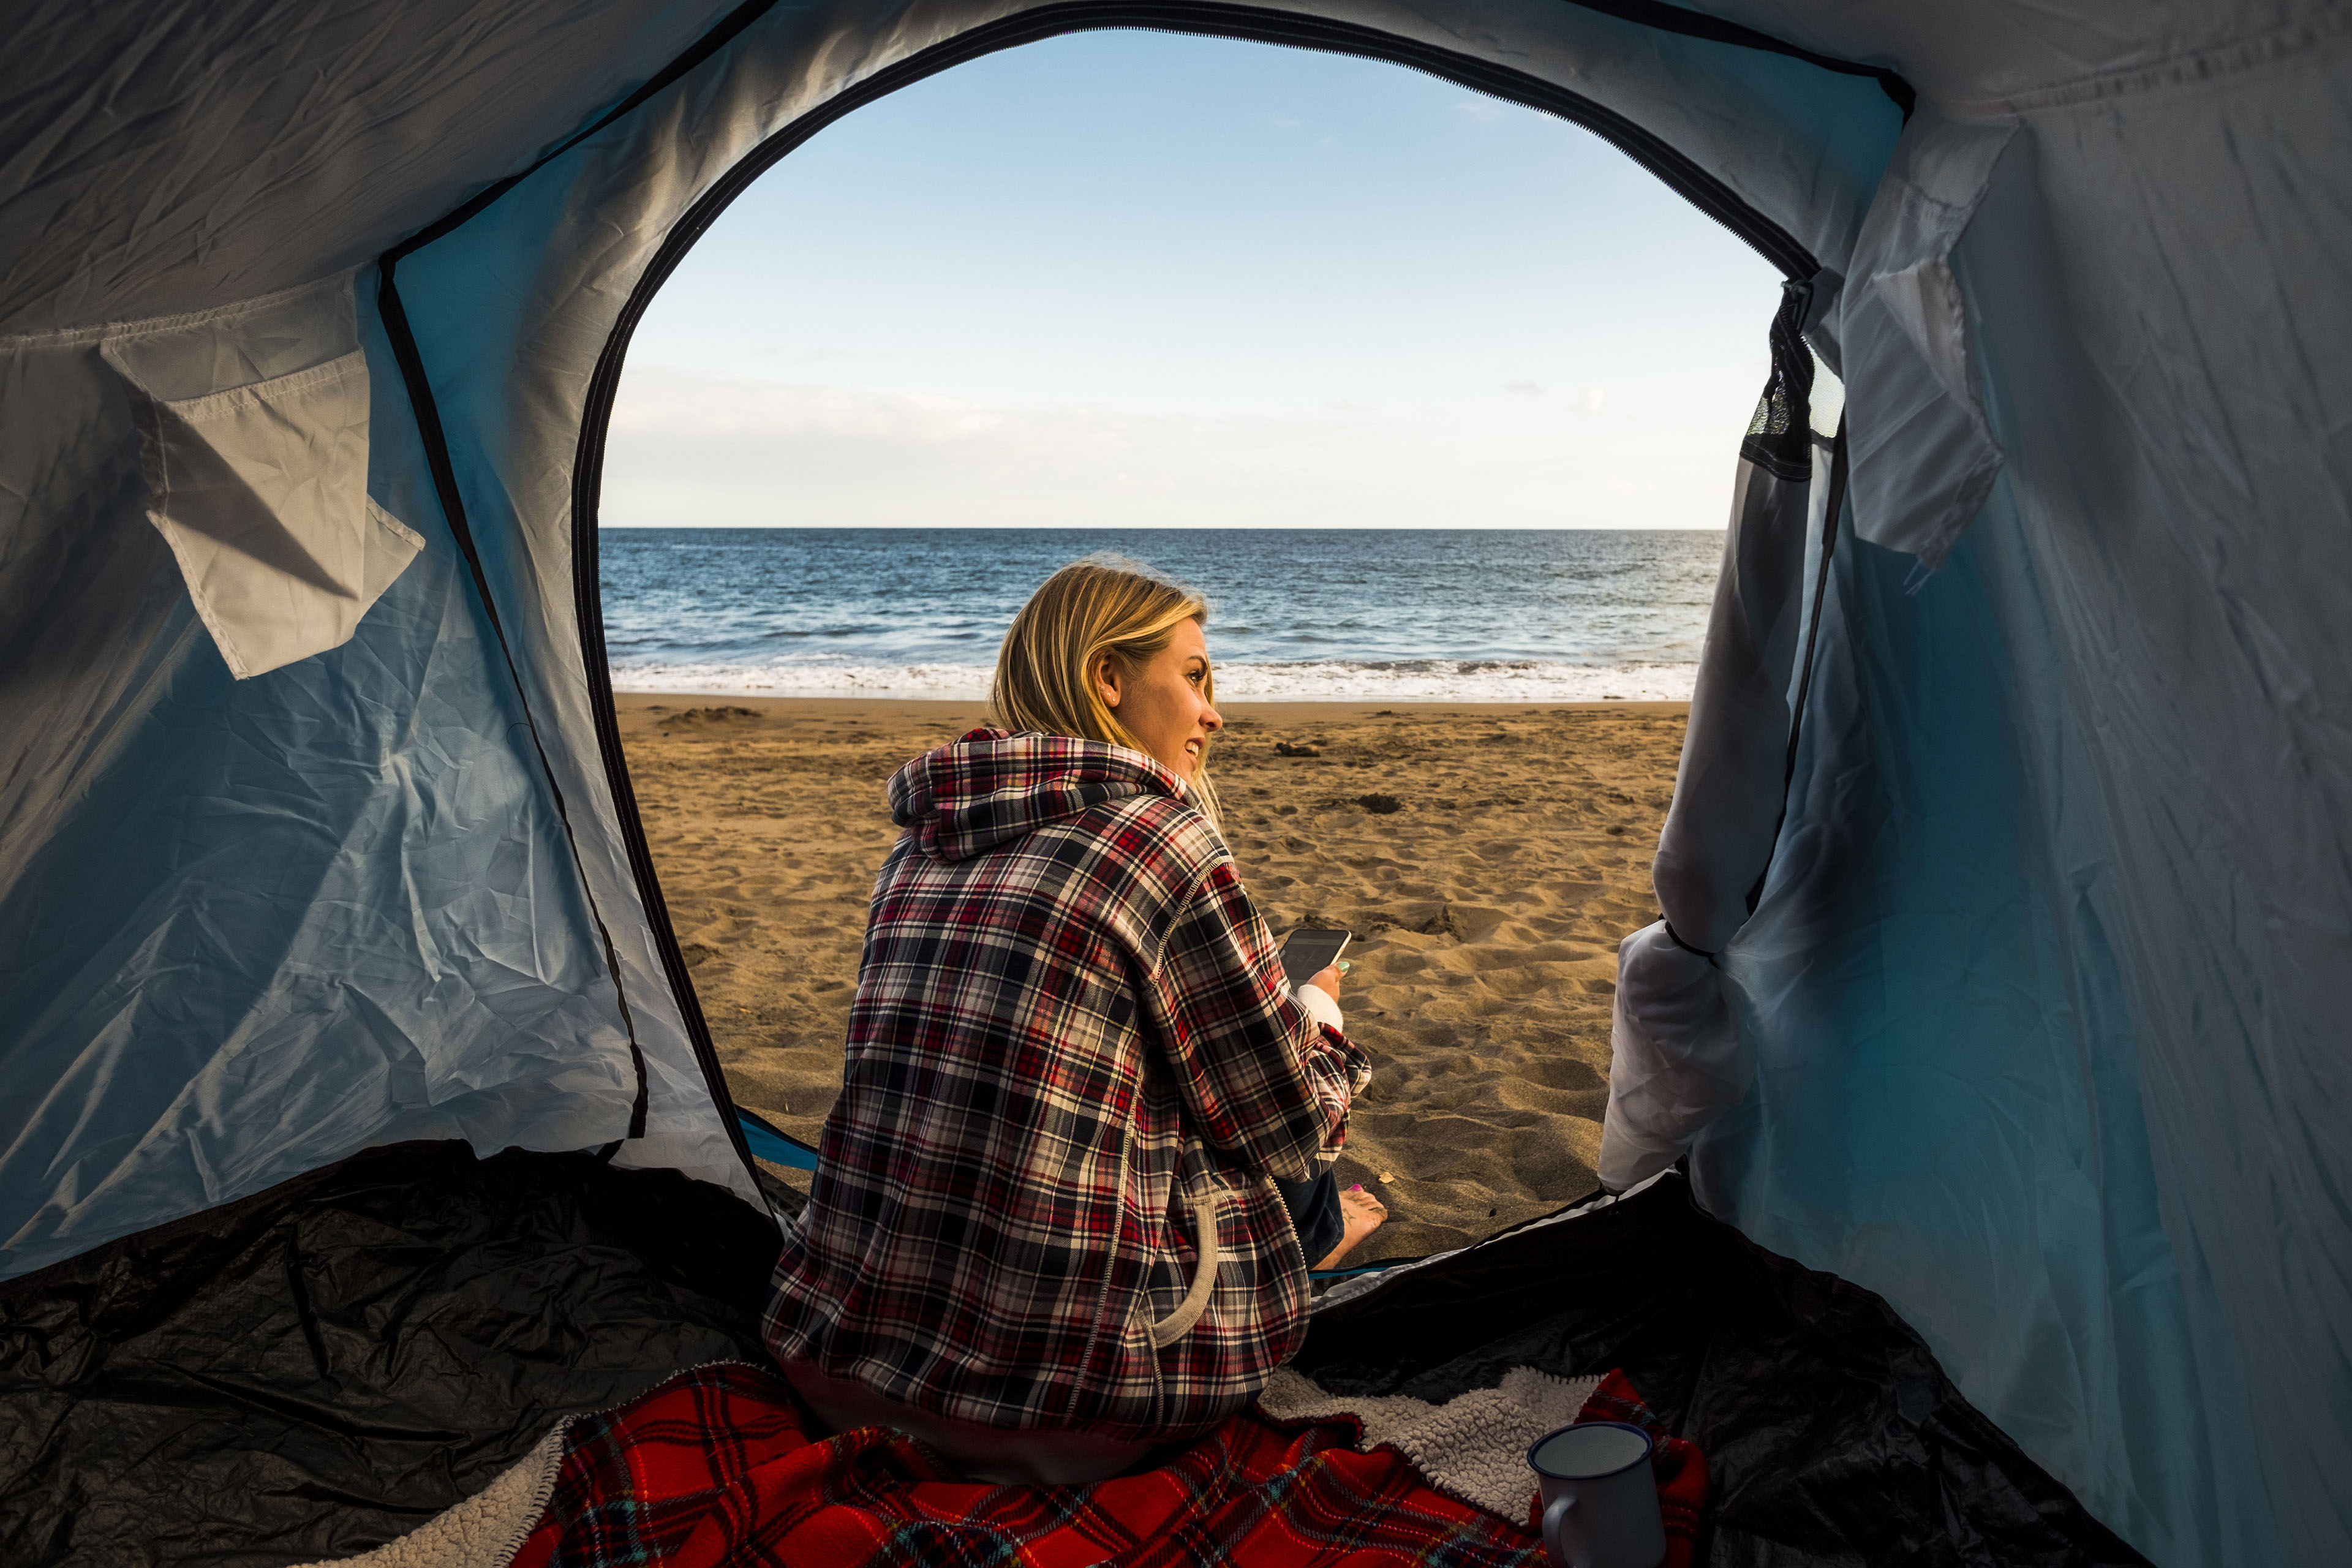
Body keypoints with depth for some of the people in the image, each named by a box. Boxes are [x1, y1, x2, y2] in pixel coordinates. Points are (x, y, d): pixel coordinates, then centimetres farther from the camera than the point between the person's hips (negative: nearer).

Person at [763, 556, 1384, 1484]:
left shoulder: (917, 849, 7)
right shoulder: (1160, 838, -13)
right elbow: (1288, 1135, -4)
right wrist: (1319, 1018, 19)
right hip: (1057, 1395, -7)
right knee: (1275, 1175, 17)